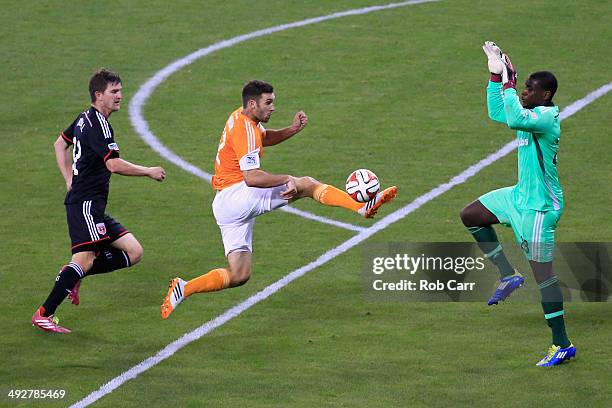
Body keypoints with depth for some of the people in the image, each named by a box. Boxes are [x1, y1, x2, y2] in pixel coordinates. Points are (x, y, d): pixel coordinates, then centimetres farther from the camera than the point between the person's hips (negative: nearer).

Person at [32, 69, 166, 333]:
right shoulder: (98, 124, -14)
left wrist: (70, 179, 25)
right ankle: (44, 315, -12)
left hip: (94, 208, 10)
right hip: (86, 204, -10)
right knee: (85, 259, -17)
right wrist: (149, 172, -10)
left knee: (133, 252, 3)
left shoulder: (84, 119, 17)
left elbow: (60, 144, 32)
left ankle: (73, 275, 6)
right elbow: (114, 164, -23)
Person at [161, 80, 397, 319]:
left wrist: (293, 129, 16)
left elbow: (266, 138, 34)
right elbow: (251, 177, -25)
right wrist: (288, 180, -21)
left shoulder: (242, 118, 15)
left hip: (223, 205, 10)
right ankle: (363, 207, -13)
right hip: (239, 195, -10)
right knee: (308, 184, -7)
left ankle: (183, 289, 0)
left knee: (238, 276, 6)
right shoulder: (246, 130, -15)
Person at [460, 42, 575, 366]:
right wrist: (495, 75, 12)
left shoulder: (548, 117, -21)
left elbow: (514, 119, -40)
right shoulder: (530, 114, 7)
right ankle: (508, 276, 18)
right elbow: (497, 113, 22)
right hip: (521, 195, 10)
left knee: (542, 274, -6)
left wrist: (508, 83, -29)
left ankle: (562, 345, 2)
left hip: (540, 206, -10)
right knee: (470, 215, 16)